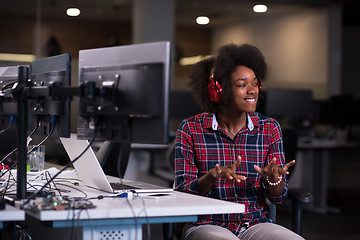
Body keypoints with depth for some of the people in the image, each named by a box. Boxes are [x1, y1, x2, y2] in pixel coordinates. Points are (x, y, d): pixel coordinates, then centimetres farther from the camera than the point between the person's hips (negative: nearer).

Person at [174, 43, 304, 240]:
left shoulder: (269, 129, 5)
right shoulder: (191, 129, -3)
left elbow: (278, 197, 6)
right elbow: (183, 194, -6)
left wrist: (274, 178, -18)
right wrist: (212, 177, -26)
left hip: (256, 223, 4)